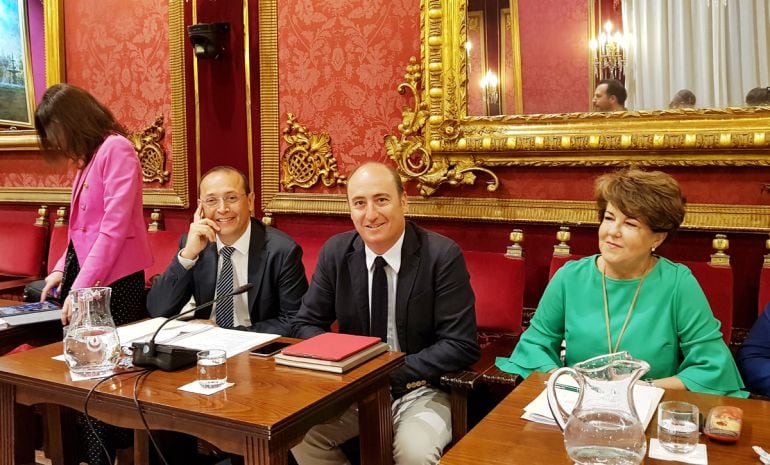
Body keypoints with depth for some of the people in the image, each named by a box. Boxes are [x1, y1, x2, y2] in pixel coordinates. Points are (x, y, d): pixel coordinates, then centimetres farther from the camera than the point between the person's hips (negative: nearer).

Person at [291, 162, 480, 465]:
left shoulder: (442, 255, -14)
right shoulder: (335, 252, -2)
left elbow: (461, 345, -15)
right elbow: (306, 323, 4)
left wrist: (391, 374, -23)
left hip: (420, 390, -3)